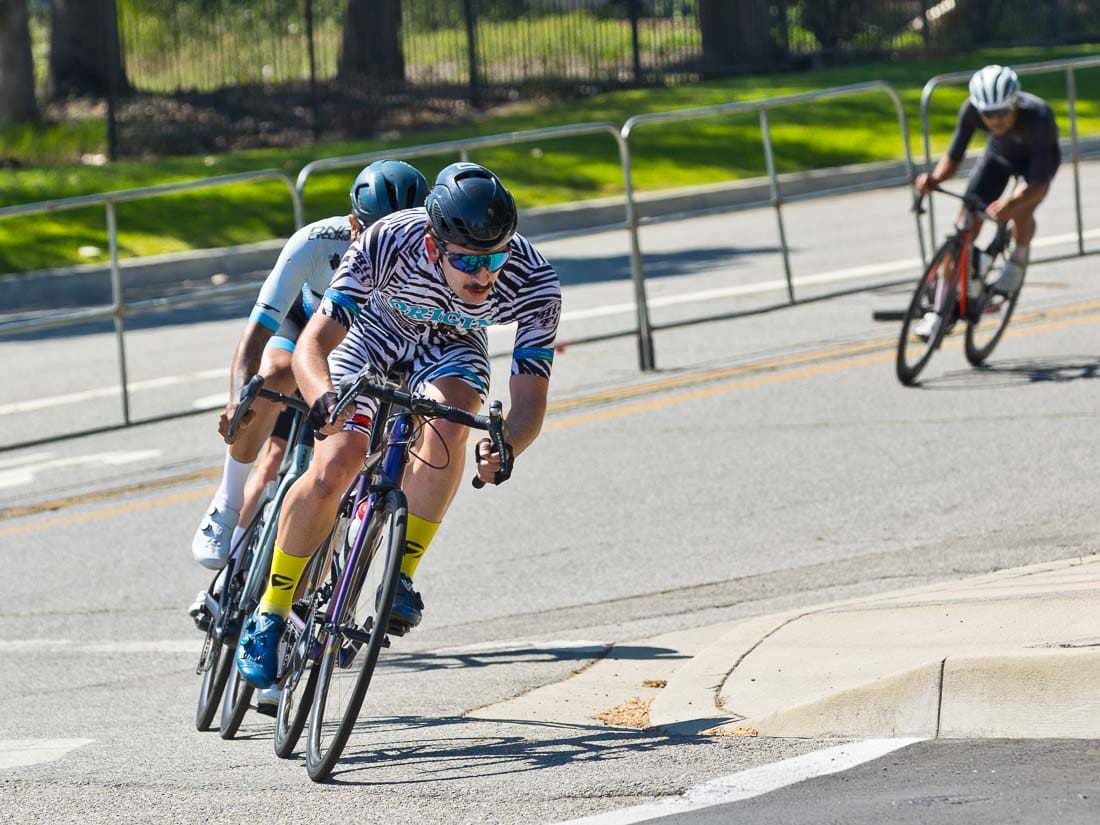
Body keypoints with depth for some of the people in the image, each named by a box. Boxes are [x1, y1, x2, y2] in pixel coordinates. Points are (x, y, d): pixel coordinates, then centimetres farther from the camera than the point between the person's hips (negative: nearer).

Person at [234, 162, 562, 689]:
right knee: (332, 471, -17)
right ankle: (268, 616, 2)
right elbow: (312, 344, -36)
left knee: (447, 424, -33)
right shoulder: (387, 244, -38)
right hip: (375, 333, -1)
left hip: (452, 347, 1)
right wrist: (323, 401, -58)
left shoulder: (534, 284, -34)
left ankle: (402, 576, -19)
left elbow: (530, 400, -31)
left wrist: (504, 451, -54)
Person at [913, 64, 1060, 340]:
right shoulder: (972, 110, -32)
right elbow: (953, 157, -25)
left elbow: (1038, 182, -45)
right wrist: (934, 179, -47)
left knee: (1021, 210, -33)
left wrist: (1010, 203, -65)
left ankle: (1018, 261, 1)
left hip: (1038, 156, -3)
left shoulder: (1037, 116, -42)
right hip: (998, 154, 3)